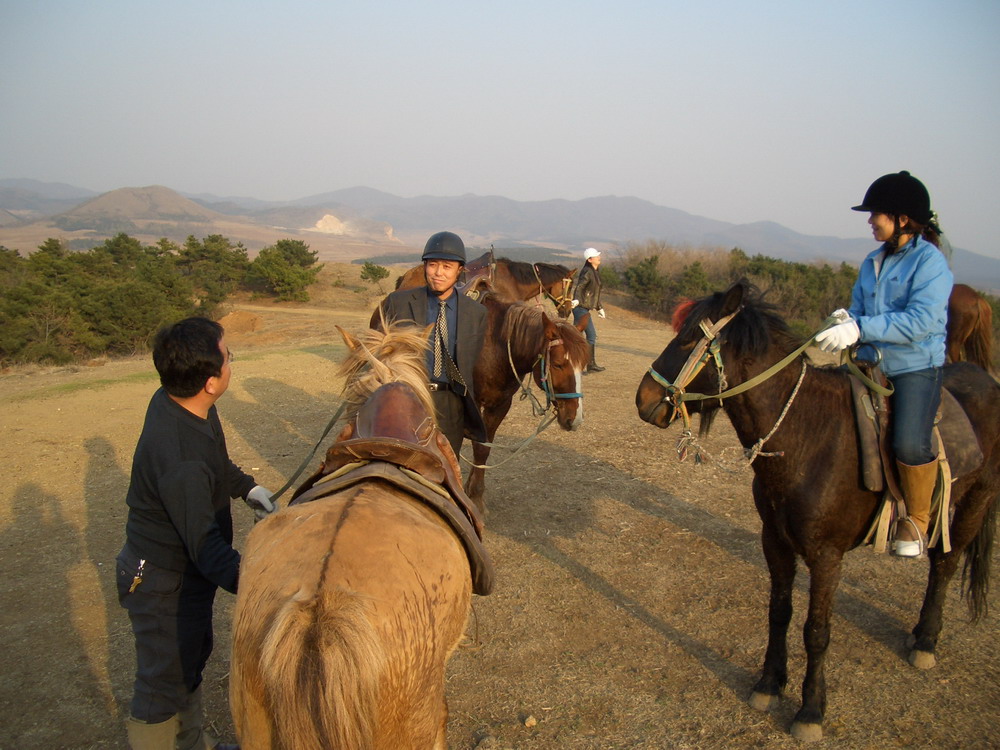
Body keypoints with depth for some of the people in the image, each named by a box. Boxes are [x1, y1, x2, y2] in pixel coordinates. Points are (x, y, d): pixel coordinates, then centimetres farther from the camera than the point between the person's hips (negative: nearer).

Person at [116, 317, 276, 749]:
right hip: (164, 584, -10)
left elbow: (215, 459, 12)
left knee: (192, 656, 28)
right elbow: (205, 546, -34)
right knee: (165, 681, 10)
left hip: (187, 569, 10)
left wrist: (246, 487, 4)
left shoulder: (174, 402, -9)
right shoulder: (179, 460, -38)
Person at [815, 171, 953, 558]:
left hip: (916, 369, -7)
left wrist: (861, 328, -28)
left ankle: (917, 519, 2)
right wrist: (846, 321, -7)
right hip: (871, 366, 7)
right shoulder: (872, 263, 12)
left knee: (910, 444, -23)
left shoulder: (930, 262, -10)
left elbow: (921, 320, -22)